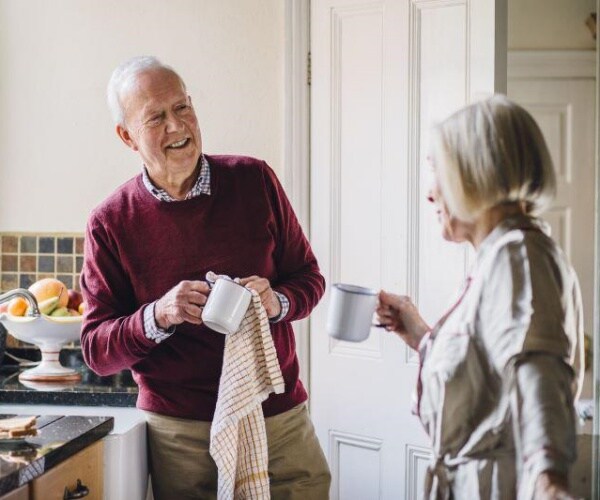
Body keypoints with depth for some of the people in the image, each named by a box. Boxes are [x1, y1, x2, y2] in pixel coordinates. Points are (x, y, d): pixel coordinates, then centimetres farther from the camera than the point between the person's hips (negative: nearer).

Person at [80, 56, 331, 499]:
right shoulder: (111, 224, -4)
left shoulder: (254, 180, 0)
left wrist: (277, 302, -14)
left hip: (280, 416, 2)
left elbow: (309, 278, 8)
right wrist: (158, 316, -21)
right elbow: (96, 350, -2)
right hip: (181, 433, -1)